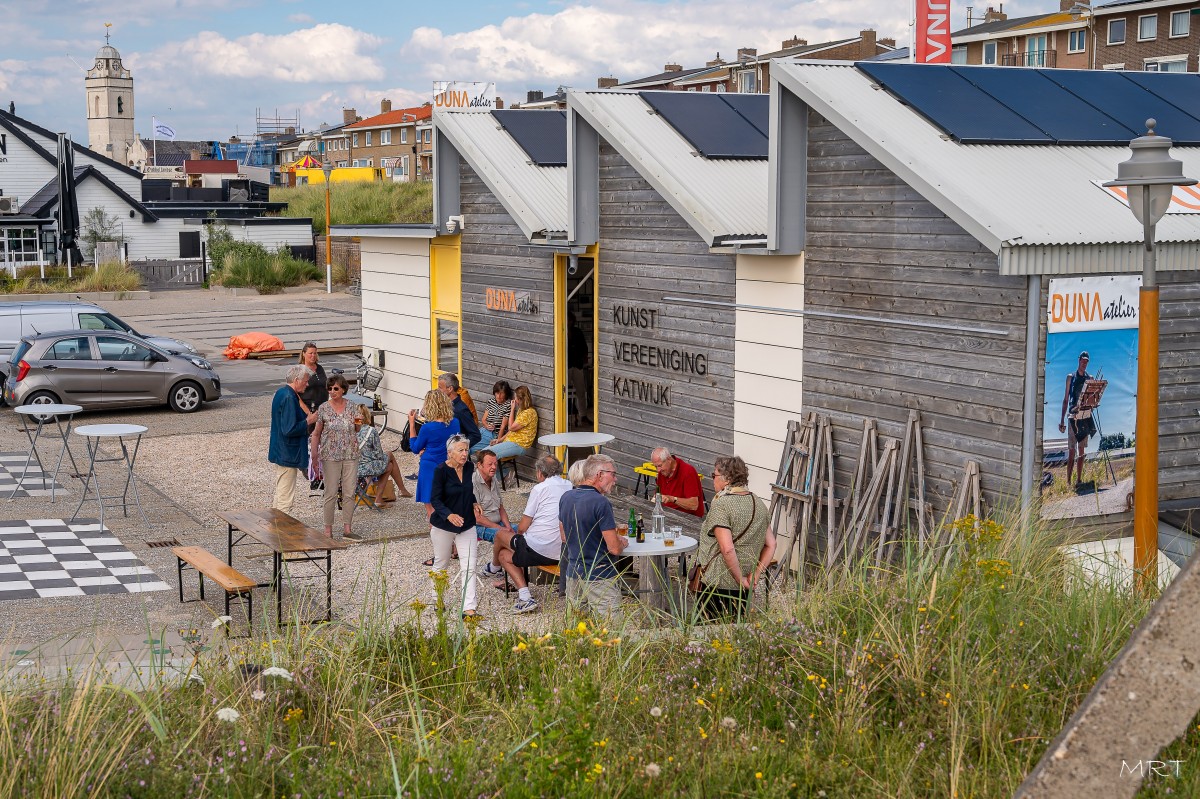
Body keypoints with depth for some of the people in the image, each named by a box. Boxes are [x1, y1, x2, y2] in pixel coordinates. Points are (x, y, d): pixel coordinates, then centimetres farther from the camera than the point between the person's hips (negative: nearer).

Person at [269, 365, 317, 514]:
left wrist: (306, 418, 11)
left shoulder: (281, 393, 11)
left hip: (279, 452, 11)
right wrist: (308, 421, -14)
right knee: (285, 500, -4)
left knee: (279, 496, 21)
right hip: (288, 455, -11)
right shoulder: (289, 398, -21)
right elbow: (289, 430, -26)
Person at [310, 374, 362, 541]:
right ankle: (328, 530, 8)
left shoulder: (352, 406, 3)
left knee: (349, 493, 4)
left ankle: (347, 529, 13)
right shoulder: (324, 408, -3)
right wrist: (314, 455, -3)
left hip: (350, 455, 2)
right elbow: (316, 433, 2)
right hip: (330, 456, -2)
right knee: (331, 493, -1)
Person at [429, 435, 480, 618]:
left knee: (469, 567, -6)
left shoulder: (469, 467, 1)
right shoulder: (441, 470, -15)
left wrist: (474, 503, 4)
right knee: (441, 564, 13)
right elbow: (435, 499, -18)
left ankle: (469, 608, -8)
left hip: (467, 525, 4)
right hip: (443, 525, -4)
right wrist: (449, 515, -33)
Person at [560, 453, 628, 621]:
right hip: (599, 578, -7)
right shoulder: (600, 502, -19)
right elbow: (614, 549, -18)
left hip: (573, 574, 7)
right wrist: (622, 543, 5)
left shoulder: (566, 498, 5)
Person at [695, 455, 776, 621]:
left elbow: (727, 549, -23)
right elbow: (771, 545, 10)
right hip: (743, 589, 7)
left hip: (716, 585, -7)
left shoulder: (721, 505, -15)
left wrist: (741, 580, -14)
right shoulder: (759, 504, 8)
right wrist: (755, 574, 5)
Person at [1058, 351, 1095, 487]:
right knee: (1071, 450, -7)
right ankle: (1068, 480, -8)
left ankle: (1079, 479, 10)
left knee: (1081, 450, 6)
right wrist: (1062, 420, 1)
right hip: (1073, 416, -3)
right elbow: (1066, 399, 5)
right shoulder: (1071, 377, 4)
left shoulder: (1090, 378, 11)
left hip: (1085, 416, 3)